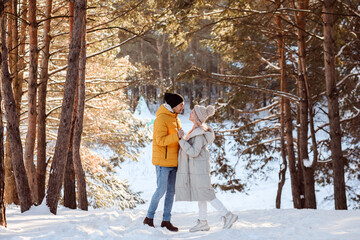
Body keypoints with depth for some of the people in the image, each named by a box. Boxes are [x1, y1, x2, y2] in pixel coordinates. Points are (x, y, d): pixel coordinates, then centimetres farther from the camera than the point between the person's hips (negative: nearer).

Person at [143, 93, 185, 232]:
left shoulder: (175, 118, 13)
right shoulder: (161, 119, -14)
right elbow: (160, 140, -23)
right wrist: (177, 136, -33)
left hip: (173, 161, 8)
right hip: (163, 161, -8)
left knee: (171, 191, 8)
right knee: (161, 190, -7)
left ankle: (166, 220, 14)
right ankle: (149, 218, 8)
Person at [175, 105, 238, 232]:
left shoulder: (200, 133, -22)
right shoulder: (196, 129, 8)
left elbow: (194, 152, -27)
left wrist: (181, 140, -27)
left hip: (199, 168, -10)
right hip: (194, 168, 10)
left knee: (205, 194, -4)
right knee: (200, 194, 11)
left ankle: (228, 215, 2)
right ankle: (203, 222, 16)